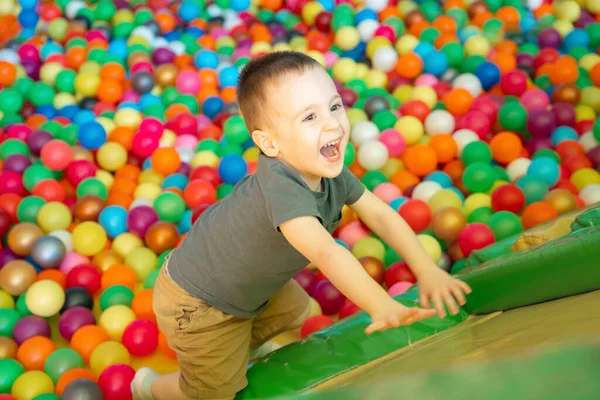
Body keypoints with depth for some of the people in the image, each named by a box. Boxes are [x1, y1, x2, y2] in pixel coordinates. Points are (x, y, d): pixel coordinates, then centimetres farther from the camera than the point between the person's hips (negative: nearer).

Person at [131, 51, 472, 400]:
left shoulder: (330, 170, -14)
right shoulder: (281, 187, -41)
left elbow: (379, 213, -10)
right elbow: (325, 251, -54)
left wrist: (427, 270, -18)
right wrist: (381, 306, -66)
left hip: (247, 285, 8)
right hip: (197, 305, -7)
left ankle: (240, 354, 46)